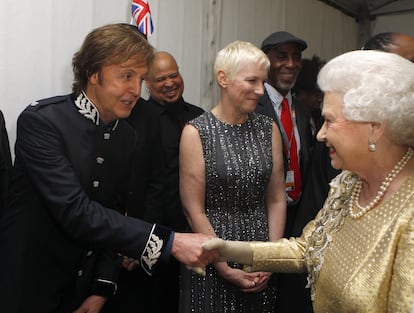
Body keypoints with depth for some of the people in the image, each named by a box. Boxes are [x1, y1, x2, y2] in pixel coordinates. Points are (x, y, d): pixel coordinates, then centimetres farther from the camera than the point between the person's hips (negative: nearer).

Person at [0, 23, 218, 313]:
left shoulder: (127, 137, 0)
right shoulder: (41, 120, -20)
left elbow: (113, 215, 6)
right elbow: (75, 212, -29)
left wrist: (103, 289, -1)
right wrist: (169, 242, -32)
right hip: (26, 289, -5)